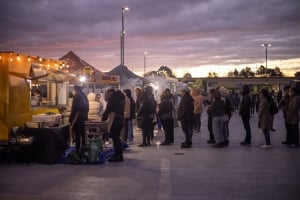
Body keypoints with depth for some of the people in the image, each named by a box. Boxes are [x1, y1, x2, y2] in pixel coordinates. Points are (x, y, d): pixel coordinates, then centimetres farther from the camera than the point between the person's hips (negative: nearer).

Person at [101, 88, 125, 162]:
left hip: (114, 121, -9)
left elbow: (108, 109, -12)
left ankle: (118, 156, -4)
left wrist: (103, 118, -1)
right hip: (121, 120, 9)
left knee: (115, 138, -5)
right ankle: (119, 156, 20)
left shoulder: (112, 97, -6)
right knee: (116, 138, 16)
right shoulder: (121, 97, 20)